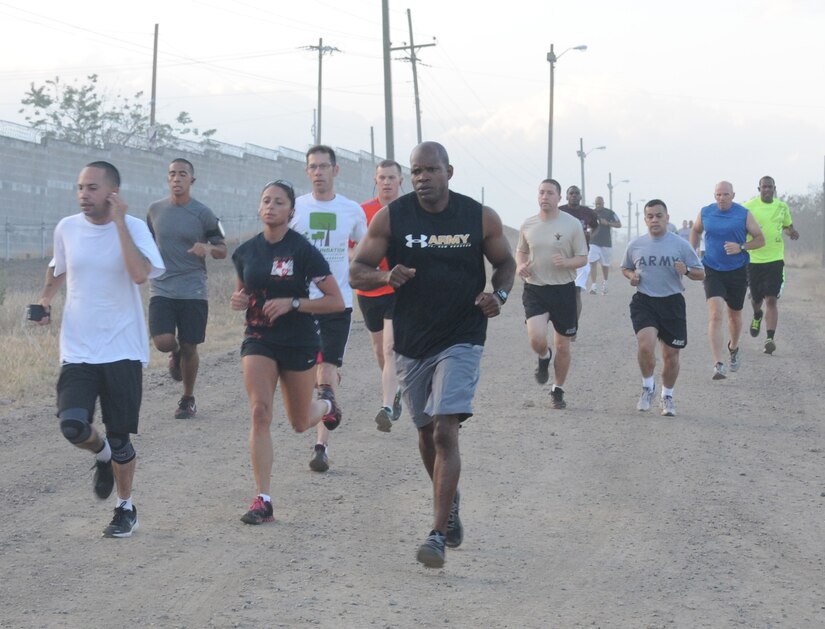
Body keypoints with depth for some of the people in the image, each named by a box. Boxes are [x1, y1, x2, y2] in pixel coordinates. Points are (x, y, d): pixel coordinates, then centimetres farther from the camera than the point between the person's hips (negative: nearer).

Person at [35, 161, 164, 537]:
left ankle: (126, 508, 27)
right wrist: (46, 299, 11)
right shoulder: (67, 228, 2)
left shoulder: (133, 228, -8)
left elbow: (140, 273, -27)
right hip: (77, 351, 2)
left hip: (122, 351, -2)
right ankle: (103, 455, 19)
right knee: (73, 425, -17)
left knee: (119, 437, 4)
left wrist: (118, 222, -23)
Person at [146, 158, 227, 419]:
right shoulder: (155, 210, 5)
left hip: (193, 291, -1)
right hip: (161, 289, 1)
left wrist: (208, 249, -18)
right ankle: (176, 354, 22)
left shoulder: (203, 214, -3)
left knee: (189, 348, 3)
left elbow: (222, 250, 3)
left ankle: (187, 399, 24)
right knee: (163, 342, -16)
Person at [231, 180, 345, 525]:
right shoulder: (246, 251, 1)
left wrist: (292, 303, -22)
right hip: (259, 341, 2)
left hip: (299, 344, -2)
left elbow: (336, 301, -11)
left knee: (300, 423, 12)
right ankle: (263, 500, -13)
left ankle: (326, 403, 50)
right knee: (260, 413, -15)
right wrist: (238, 300, -4)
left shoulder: (303, 250, -12)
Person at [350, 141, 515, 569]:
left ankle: (439, 534, -14)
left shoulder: (481, 218, -4)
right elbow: (357, 273, -3)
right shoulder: (390, 217, -4)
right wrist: (387, 277, -24)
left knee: (445, 431, -16)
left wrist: (499, 295, -10)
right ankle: (449, 503, 42)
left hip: (461, 339, -3)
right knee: (426, 433, 15)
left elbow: (505, 263, 11)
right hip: (411, 342, 3)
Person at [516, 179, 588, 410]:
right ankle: (544, 357, 17)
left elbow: (583, 258, -1)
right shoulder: (528, 225, 3)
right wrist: (520, 265, -3)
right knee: (536, 339, -20)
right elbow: (520, 251, 19)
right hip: (534, 289, 1)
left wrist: (565, 263, -22)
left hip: (563, 289, -1)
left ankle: (558, 390, 25)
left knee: (562, 346, 6)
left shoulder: (572, 224, -5)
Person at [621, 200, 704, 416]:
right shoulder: (635, 245, 4)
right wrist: (631, 275, -2)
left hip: (672, 302, 0)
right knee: (645, 346, -22)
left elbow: (701, 273, 4)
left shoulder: (681, 245, -1)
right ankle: (648, 387, 3)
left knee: (671, 354, 7)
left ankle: (667, 396, 28)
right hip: (644, 301, 0)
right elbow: (625, 268, 22)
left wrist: (687, 271, -18)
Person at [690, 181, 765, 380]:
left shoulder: (744, 214, -5)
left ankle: (733, 348, 48)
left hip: (737, 272, 1)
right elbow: (696, 231, 20)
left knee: (734, 315, 17)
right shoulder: (705, 213, 0)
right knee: (716, 315, -17)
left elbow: (760, 239, -1)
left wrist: (741, 247, -18)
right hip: (713, 272, -1)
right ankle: (718, 365, -22)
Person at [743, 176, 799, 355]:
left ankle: (770, 338, -12)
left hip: (775, 259, 0)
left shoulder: (782, 207, 5)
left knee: (771, 299, -11)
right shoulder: (749, 207, -3)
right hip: (753, 259, 0)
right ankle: (757, 316, 48)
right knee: (756, 298, 11)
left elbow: (787, 226, 21)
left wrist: (792, 232, -2)